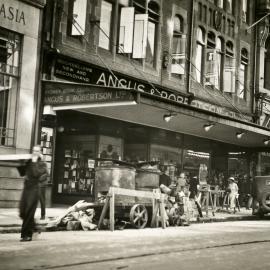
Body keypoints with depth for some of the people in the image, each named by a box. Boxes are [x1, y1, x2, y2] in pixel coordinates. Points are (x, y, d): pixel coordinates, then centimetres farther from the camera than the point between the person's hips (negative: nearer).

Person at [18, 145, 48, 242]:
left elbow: (36, 174, -18)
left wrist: (34, 162, -14)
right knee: (22, 212, 4)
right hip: (26, 188, 6)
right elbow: (23, 173, 18)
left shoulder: (42, 163, -2)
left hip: (34, 188, -6)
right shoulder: (29, 162, 13)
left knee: (28, 212, -6)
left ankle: (27, 235, 0)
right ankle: (33, 228, 26)